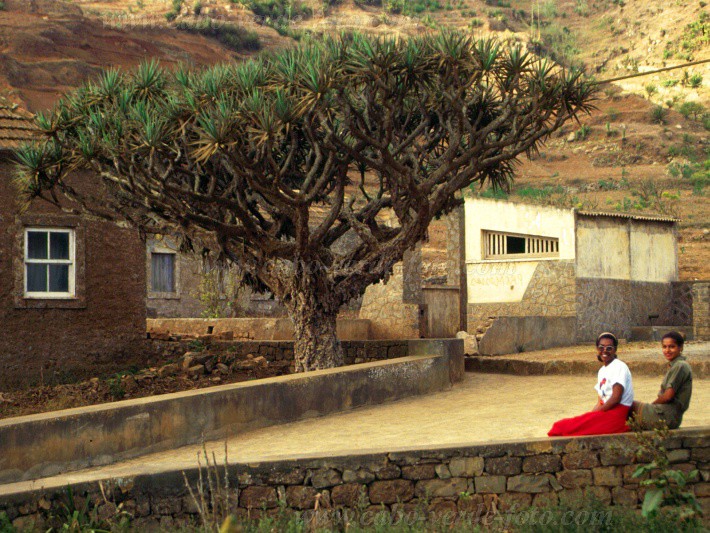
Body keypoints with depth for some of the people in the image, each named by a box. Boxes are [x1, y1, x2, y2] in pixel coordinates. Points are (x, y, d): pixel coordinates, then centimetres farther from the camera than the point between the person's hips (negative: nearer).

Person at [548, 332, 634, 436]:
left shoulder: (619, 367, -8)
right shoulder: (602, 371, 18)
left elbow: (615, 398, -16)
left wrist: (595, 413, -10)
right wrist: (590, 415, 0)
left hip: (615, 416, -8)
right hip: (604, 412, 8)